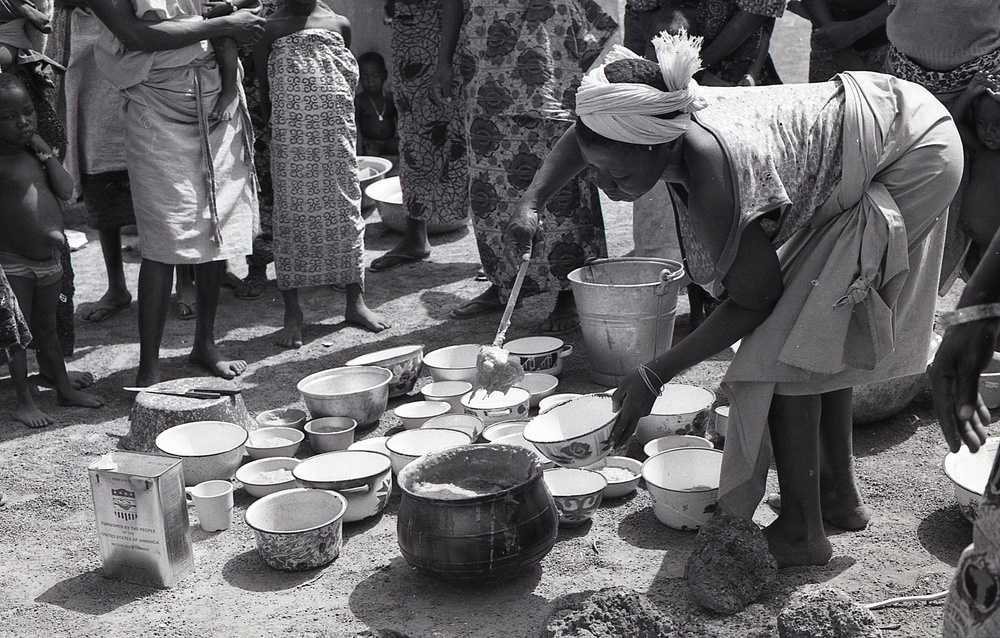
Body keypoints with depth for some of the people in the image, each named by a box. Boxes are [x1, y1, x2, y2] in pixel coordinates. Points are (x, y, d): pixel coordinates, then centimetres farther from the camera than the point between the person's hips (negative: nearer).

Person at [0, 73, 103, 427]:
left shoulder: (38, 153, 6)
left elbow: (66, 191, -3)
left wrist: (46, 152, -9)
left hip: (49, 258, 6)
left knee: (47, 327, 20)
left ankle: (64, 387, 31)